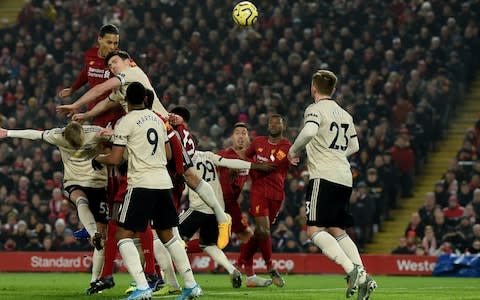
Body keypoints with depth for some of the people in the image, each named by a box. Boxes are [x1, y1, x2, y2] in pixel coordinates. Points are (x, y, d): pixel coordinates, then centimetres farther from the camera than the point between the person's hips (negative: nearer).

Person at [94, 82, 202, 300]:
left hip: (141, 184, -7)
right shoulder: (157, 119, 14)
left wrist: (98, 159, 12)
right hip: (163, 182, 7)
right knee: (167, 235, 19)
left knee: (123, 235, -2)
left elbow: (115, 159, -8)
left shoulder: (125, 122, -6)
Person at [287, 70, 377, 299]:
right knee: (337, 231, 13)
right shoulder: (344, 114, 19)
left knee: (314, 230, -10)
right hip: (345, 178, 8)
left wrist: (293, 151, -8)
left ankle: (351, 269, -26)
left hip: (324, 177, -8)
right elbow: (353, 146, 26)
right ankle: (363, 277, 0)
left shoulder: (316, 109, -3)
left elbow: (309, 132, -23)